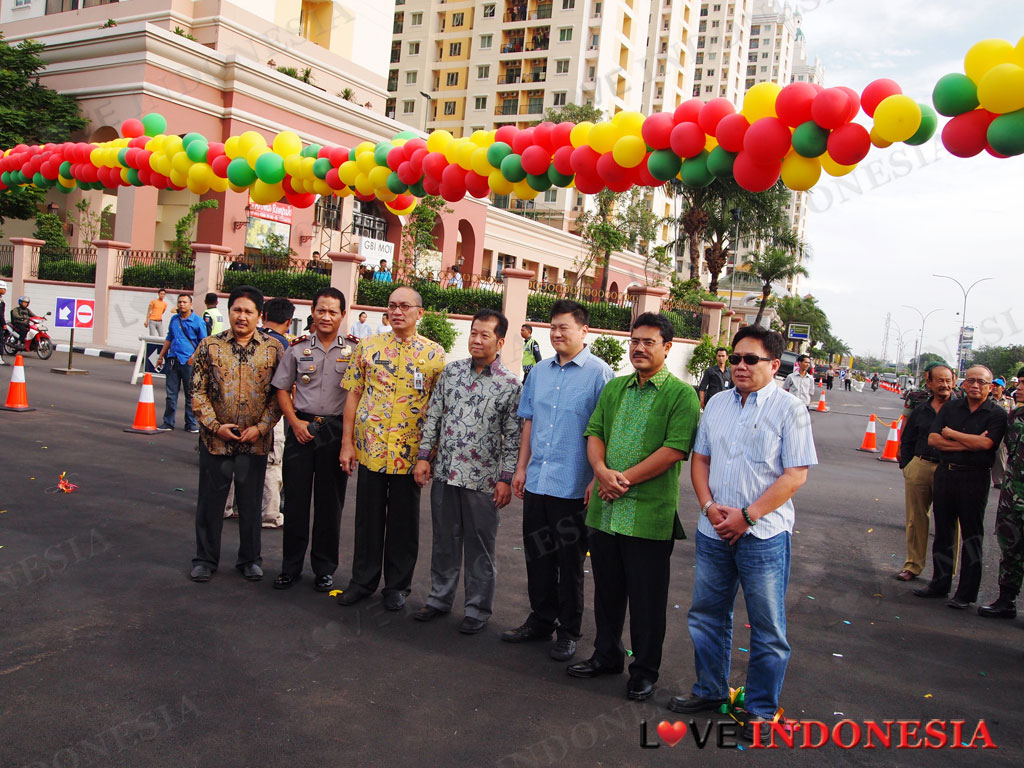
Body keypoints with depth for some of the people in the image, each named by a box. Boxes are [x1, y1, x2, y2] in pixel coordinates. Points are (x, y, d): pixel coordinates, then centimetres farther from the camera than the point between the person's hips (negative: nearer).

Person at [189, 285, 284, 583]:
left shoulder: (273, 349, 1)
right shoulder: (210, 346, 1)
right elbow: (198, 391, 0)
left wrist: (261, 427, -10)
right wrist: (215, 425, -10)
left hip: (256, 441, 0)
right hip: (216, 439, 0)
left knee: (251, 503, 11)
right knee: (210, 501, 9)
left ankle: (250, 559, 26)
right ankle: (206, 559, 25)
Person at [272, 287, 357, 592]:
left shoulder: (353, 352, 1)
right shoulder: (297, 349, 6)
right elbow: (282, 389, 9)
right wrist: (295, 422, -4)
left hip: (336, 430, -1)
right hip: (301, 428, 1)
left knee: (330, 502, 6)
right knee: (295, 498, 5)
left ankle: (324, 568, 19)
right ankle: (291, 566, 19)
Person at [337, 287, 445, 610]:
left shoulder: (435, 353, 0)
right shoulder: (368, 347, 4)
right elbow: (353, 395, 5)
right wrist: (346, 443, 0)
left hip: (411, 451, -1)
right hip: (370, 447, 1)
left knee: (404, 521, 10)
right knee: (368, 517, 11)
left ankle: (397, 585, 24)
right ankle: (363, 580, 27)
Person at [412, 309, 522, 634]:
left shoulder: (510, 384, -5)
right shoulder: (452, 370, 6)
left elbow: (512, 436, -5)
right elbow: (433, 416, 9)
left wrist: (505, 479, -8)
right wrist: (423, 456, 5)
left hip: (482, 479, -3)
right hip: (444, 472, 4)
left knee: (480, 546, 7)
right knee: (444, 540, 15)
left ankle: (478, 610, 21)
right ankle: (440, 598, 31)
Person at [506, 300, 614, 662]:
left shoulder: (599, 373, -8)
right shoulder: (539, 371, 10)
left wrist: (598, 479, -13)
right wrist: (521, 467, 12)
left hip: (572, 486, -5)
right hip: (536, 481, 6)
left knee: (570, 559, 6)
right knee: (538, 554, 15)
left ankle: (569, 631, 21)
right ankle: (541, 620, 31)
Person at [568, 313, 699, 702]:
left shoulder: (682, 394, -6)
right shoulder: (614, 388, 13)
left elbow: (675, 448, -14)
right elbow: (594, 433, 10)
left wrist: (625, 478, -15)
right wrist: (602, 471, -10)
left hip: (649, 513, -5)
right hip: (604, 509, 6)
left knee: (647, 597, 6)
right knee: (606, 590, 18)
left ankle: (645, 671, 23)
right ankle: (606, 656, 35)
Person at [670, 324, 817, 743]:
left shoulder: (789, 409, -6)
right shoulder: (717, 405, 10)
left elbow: (795, 475, -11)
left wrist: (747, 515, -16)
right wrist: (709, 505, -4)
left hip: (763, 535, -5)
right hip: (713, 532, 5)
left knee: (768, 626, 5)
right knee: (706, 614, 15)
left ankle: (760, 709, 21)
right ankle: (710, 690, 33)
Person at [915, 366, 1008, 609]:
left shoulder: (997, 414, -4)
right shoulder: (950, 408, 7)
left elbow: (986, 443, -20)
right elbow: (932, 439, -3)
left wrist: (950, 433, -9)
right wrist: (969, 444, -13)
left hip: (974, 477, -4)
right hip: (945, 473, 4)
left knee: (971, 536, 2)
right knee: (943, 531, 12)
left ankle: (966, 593, 10)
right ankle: (940, 583, 23)